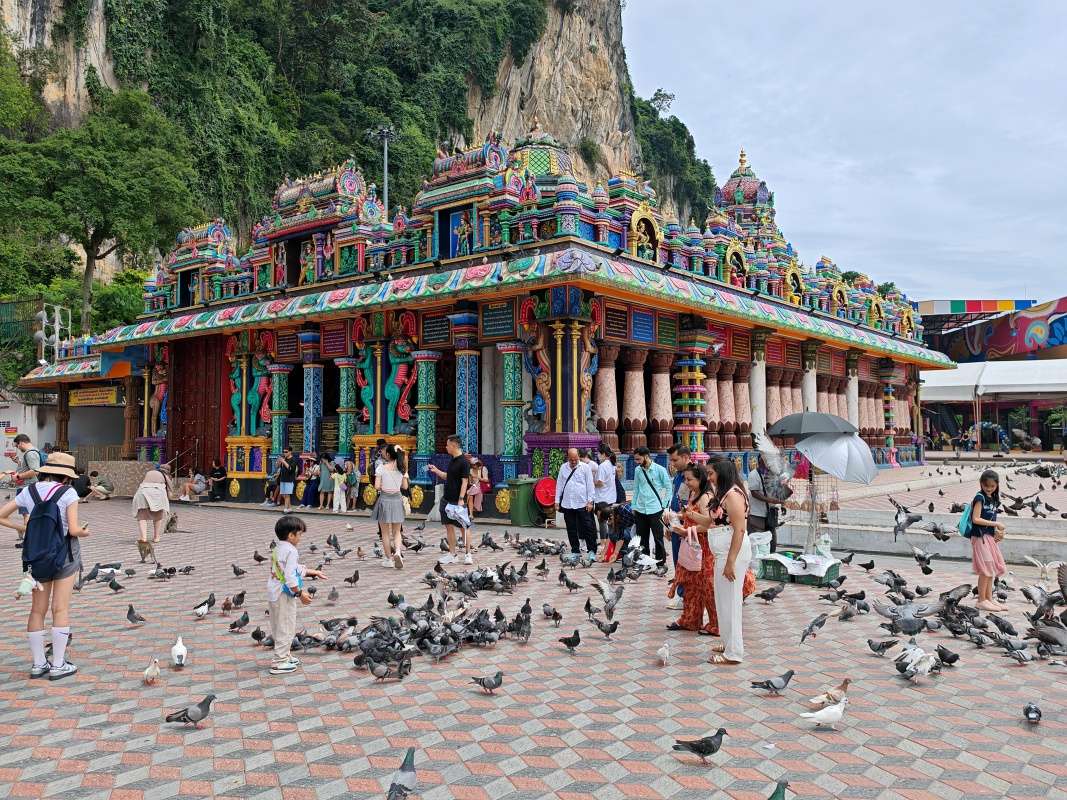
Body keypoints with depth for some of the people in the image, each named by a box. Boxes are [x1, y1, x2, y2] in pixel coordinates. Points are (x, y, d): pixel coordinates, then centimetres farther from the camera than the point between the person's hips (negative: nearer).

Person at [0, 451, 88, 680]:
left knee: (38, 610, 12)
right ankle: (58, 665, 8)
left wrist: (20, 527, 15)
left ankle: (38, 664, 20)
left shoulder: (28, 492, 1)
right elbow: (74, 530, -17)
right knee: (60, 610, 3)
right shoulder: (68, 493, -12)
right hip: (64, 554, -4)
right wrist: (85, 532, 4)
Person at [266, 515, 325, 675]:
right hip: (284, 595, -10)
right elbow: (290, 576, -25)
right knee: (286, 628, 0)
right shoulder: (291, 551, -19)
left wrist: (314, 572, 24)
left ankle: (284, 655, 32)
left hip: (273, 593, 10)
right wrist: (300, 593, -17)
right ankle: (279, 662, 4)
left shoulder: (277, 549, 12)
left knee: (278, 627, 19)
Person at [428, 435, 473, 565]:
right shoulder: (452, 461, 11)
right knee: (449, 526, 9)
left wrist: (461, 499, -21)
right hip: (447, 499, 9)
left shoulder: (464, 462, -14)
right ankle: (452, 554, 16)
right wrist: (436, 471, 15)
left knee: (464, 526, 1)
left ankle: (468, 554, 9)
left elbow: (464, 482, -17)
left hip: (457, 501, -9)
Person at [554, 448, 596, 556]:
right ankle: (575, 550, 18)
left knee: (587, 528, -2)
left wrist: (590, 501, -5)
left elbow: (590, 485, 0)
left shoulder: (585, 467, 0)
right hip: (567, 504, 3)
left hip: (582, 504, -3)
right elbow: (559, 485, 11)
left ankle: (592, 550, 6)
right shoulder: (563, 468, 8)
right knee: (571, 530, 9)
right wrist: (557, 501, 8)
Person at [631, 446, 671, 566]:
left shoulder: (660, 470, -8)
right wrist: (634, 506, 10)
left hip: (655, 510, -4)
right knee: (642, 539, 11)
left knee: (658, 539, 2)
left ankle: (661, 564, 12)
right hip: (640, 510, 4)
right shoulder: (637, 470, 4)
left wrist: (665, 505, -5)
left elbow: (668, 488, -2)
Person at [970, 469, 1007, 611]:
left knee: (993, 568, 13)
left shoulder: (993, 499, 12)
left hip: (990, 537, 8)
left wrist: (998, 531, -2)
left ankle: (989, 598, 22)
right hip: (980, 536, -8)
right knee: (986, 570, -5)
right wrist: (996, 524, -17)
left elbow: (990, 519, 15)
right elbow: (975, 519, -18)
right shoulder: (980, 498, -11)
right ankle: (981, 600, 4)